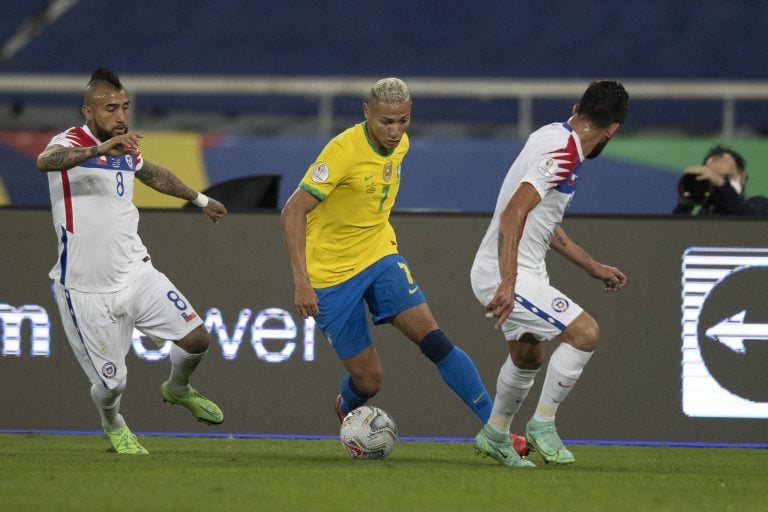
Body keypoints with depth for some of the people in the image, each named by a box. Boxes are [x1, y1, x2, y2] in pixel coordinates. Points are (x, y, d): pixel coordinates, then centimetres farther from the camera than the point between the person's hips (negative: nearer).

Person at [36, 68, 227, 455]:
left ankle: (178, 390, 32)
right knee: (112, 383, -1)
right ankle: (113, 426, 36)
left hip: (136, 274, 6)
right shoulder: (71, 143, -16)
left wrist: (199, 199, 44)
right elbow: (46, 161, -42)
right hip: (88, 290, -6)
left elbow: (153, 174, 31)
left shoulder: (125, 148, 7)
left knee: (196, 338, -2)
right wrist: (100, 150, -58)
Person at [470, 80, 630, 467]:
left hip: (521, 271, 10)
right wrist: (508, 283, -34)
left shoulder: (553, 137, 11)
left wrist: (594, 268, 27)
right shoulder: (562, 152, -20)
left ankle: (494, 436, 44)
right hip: (506, 274, -10)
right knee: (584, 332, -16)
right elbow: (514, 213, -29)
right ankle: (542, 426, -5)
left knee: (528, 356, 26)